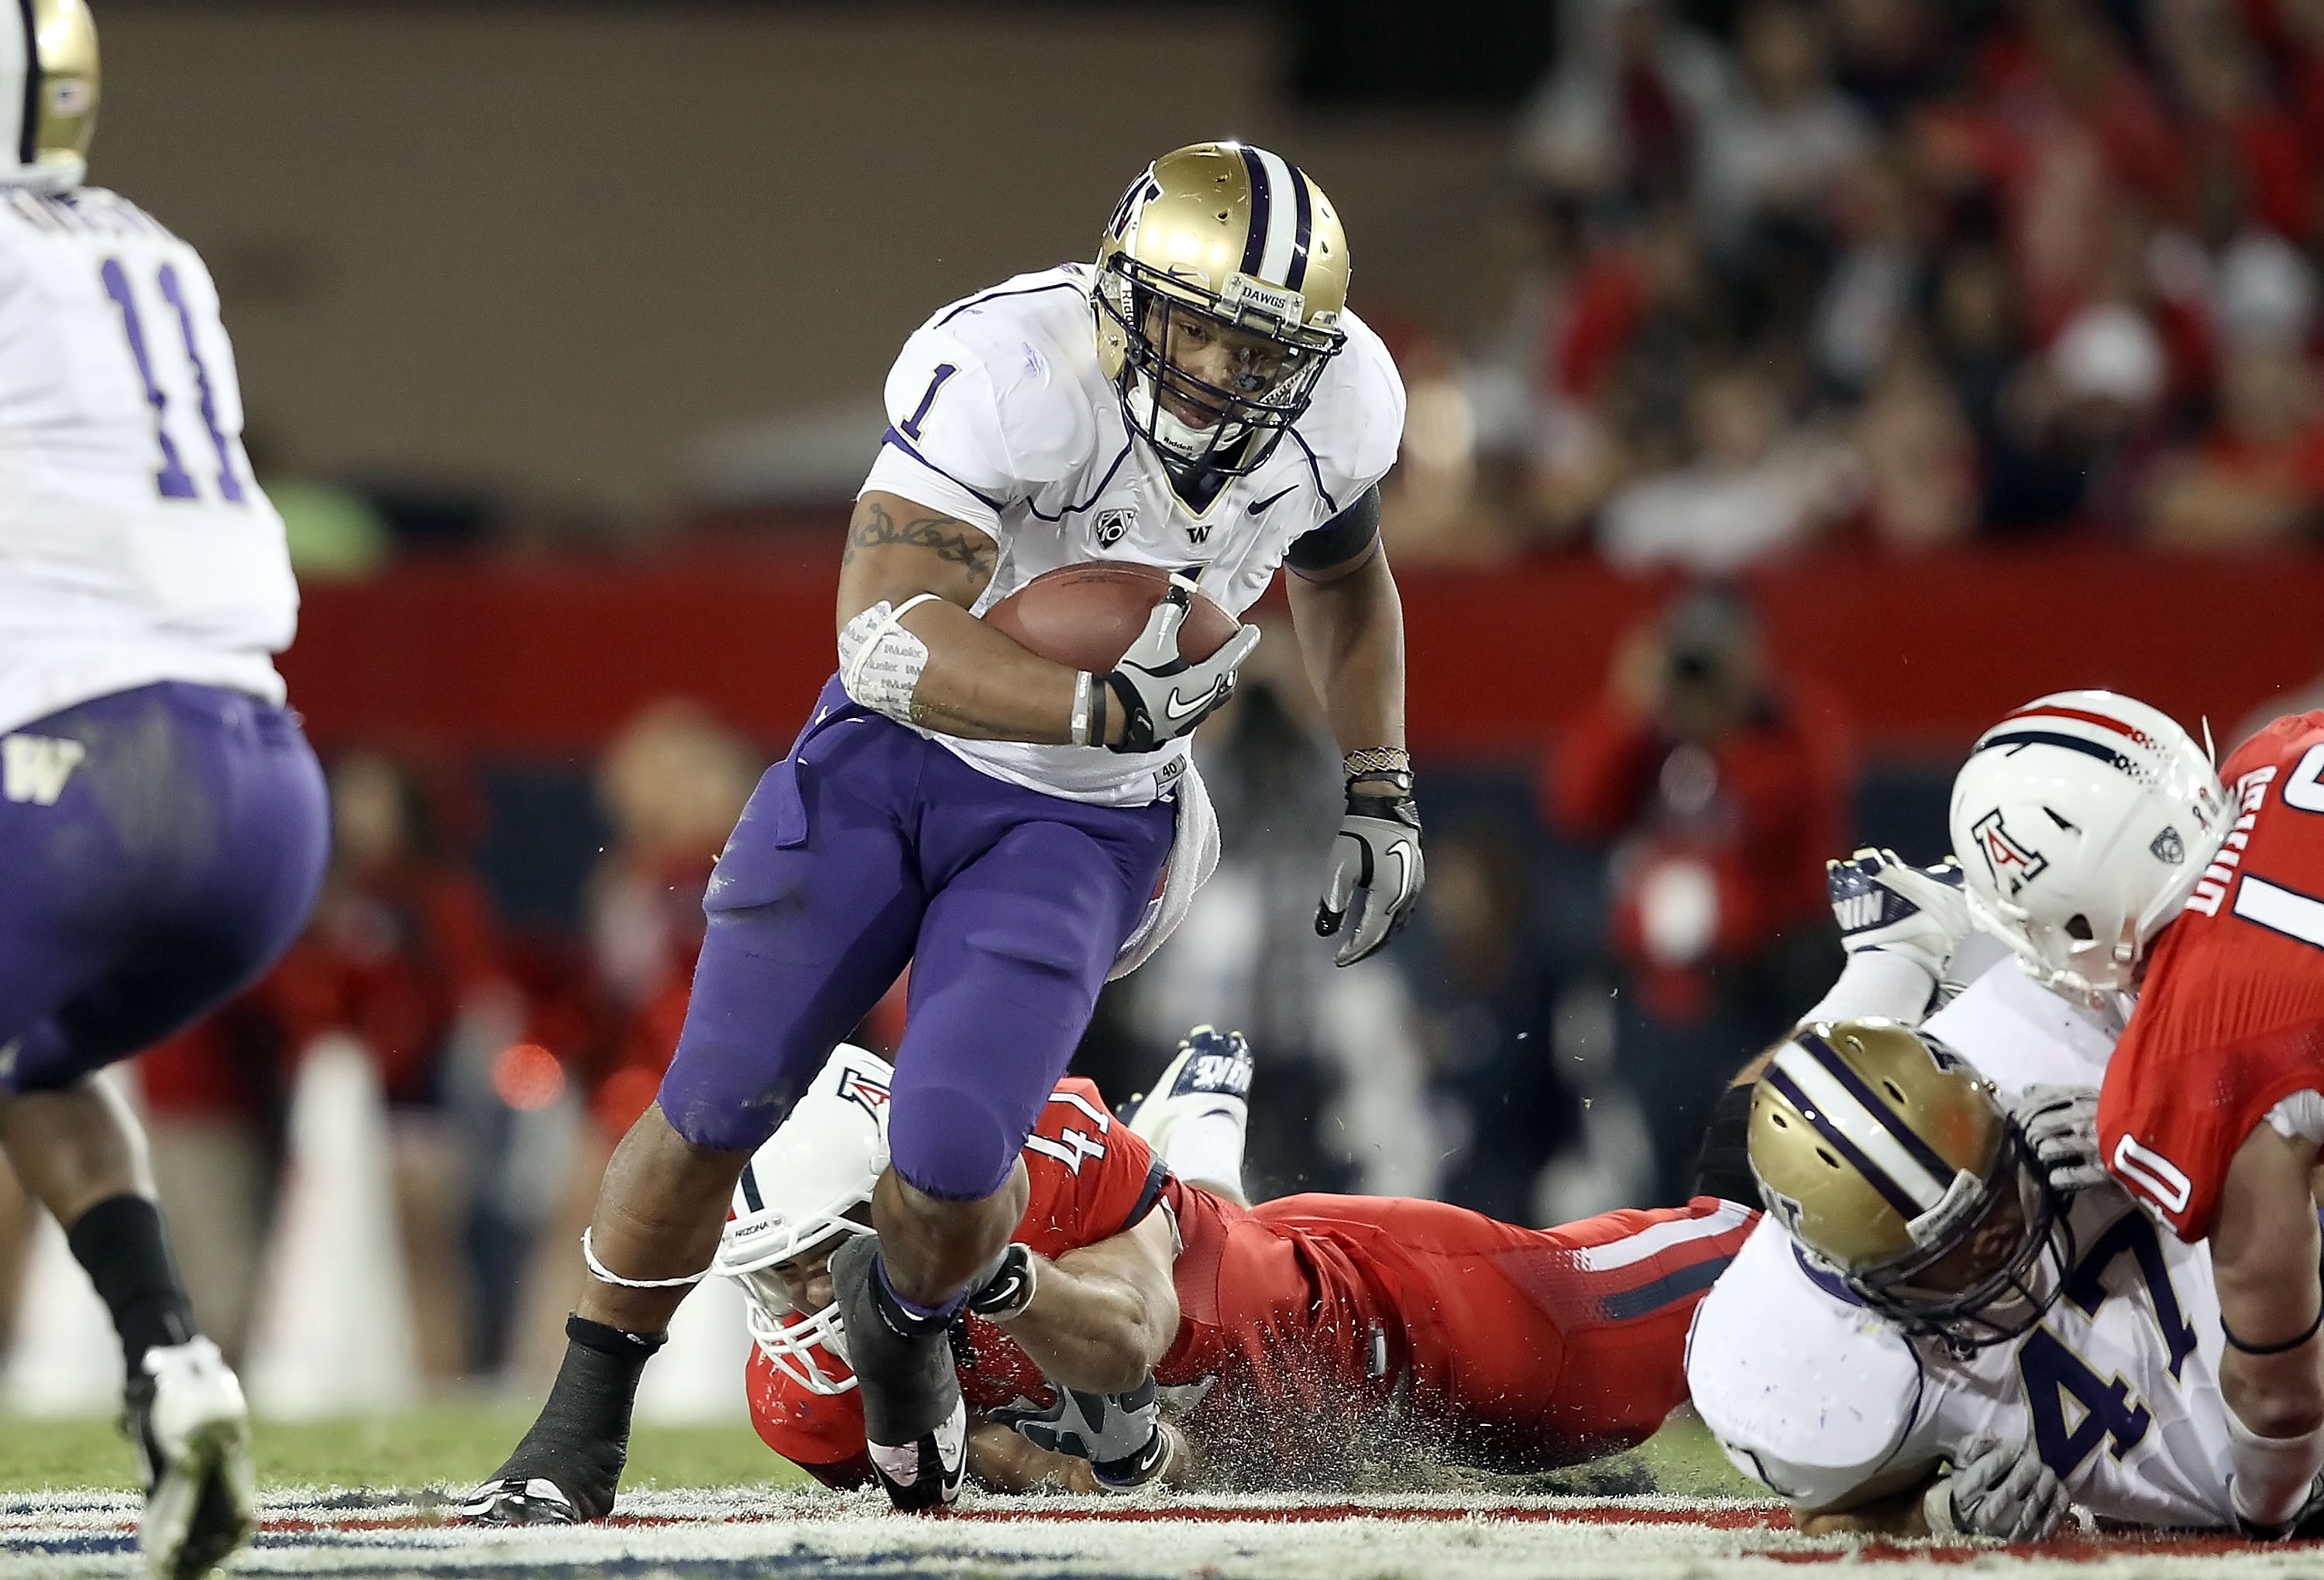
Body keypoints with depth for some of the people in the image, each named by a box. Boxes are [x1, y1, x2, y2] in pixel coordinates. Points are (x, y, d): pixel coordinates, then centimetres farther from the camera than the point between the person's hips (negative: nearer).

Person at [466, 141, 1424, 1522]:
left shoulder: (1337, 408, -12)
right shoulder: (1013, 368, -29)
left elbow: (1345, 579, 13)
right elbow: (887, 634, -35)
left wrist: (1382, 799, 11)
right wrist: (1108, 708, -46)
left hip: (1081, 825, 2)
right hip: (897, 754, -2)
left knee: (953, 1164, -16)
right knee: (713, 1112, 2)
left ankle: (901, 1319, 22)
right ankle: (582, 1430, 25)